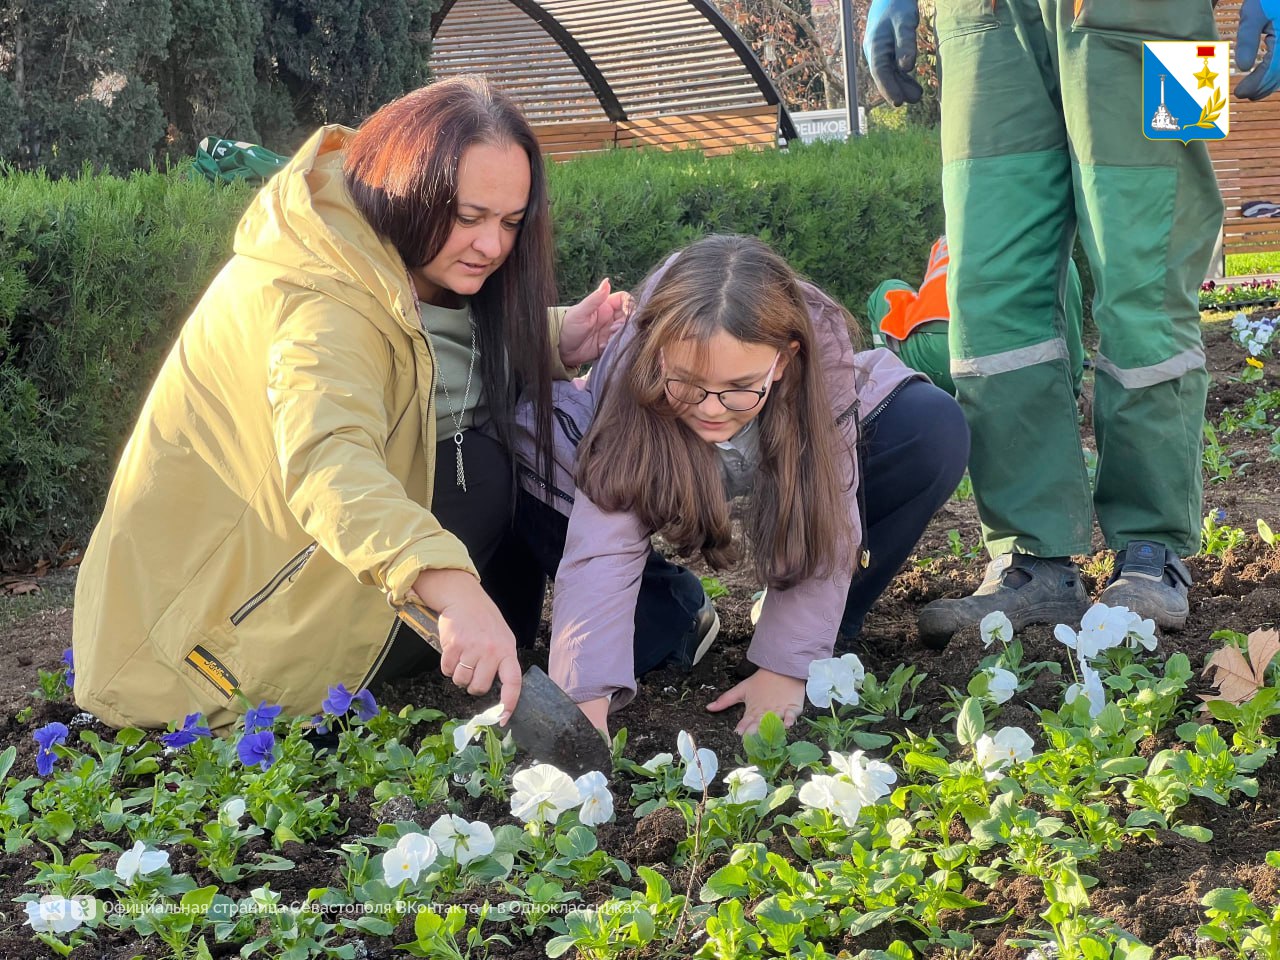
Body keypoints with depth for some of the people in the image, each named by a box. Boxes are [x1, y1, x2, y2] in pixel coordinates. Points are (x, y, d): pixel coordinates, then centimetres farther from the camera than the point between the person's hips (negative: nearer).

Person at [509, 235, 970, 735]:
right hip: (662, 478, 0)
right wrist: (586, 703, -52)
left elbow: (825, 526, -28)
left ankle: (827, 625, -8)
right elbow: (603, 544, -43)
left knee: (936, 431, -29)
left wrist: (785, 666, -30)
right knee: (526, 450, -31)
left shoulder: (823, 351, -37)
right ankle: (665, 612, -6)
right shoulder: (632, 370, -38)